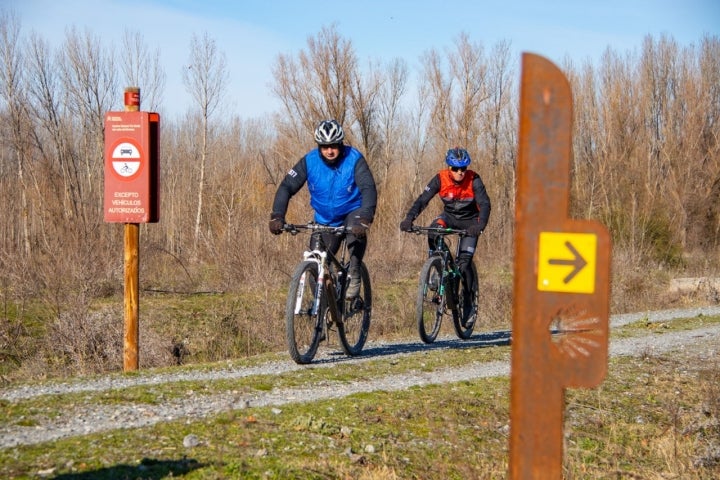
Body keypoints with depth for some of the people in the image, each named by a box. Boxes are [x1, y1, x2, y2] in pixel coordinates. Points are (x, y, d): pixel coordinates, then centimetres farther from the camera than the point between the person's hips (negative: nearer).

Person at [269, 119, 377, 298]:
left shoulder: (354, 159, -19)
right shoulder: (309, 161, -14)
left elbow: (369, 189, -30)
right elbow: (287, 187, -15)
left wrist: (364, 218, -47)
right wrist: (277, 216, -31)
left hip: (351, 213, -2)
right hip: (325, 221, 3)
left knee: (357, 229, -37)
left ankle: (354, 275, -17)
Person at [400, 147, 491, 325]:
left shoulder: (473, 180, -23)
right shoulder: (440, 179, -19)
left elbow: (485, 204, -31)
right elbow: (422, 200, -24)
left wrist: (480, 225, -50)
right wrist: (409, 219, -41)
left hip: (469, 221, -2)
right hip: (449, 216, 2)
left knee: (464, 263, -13)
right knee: (433, 232, -33)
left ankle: (468, 302, 3)